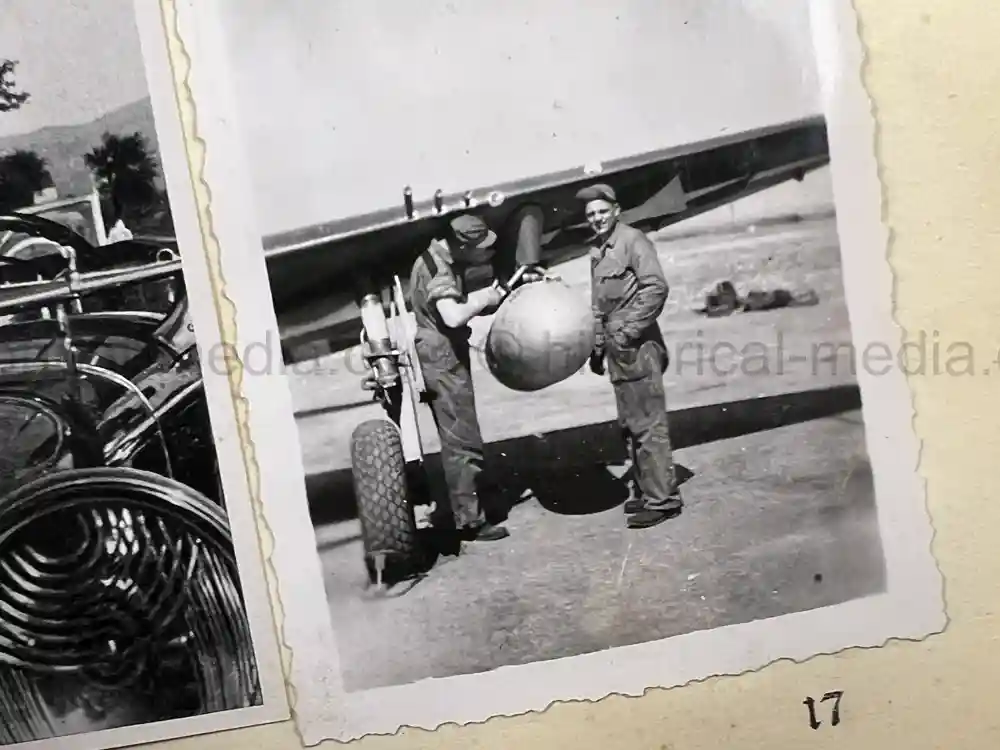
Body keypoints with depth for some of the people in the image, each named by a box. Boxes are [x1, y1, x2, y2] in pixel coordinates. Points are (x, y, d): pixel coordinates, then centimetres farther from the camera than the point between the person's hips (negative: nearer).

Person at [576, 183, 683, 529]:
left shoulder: (632, 240, -8)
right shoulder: (597, 250, 16)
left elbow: (656, 287, -18)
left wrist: (630, 331, -18)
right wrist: (597, 346, 18)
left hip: (636, 345, -9)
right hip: (616, 347, 9)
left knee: (647, 423, -6)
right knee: (629, 423, 14)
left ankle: (662, 498, 0)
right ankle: (644, 491, 24)